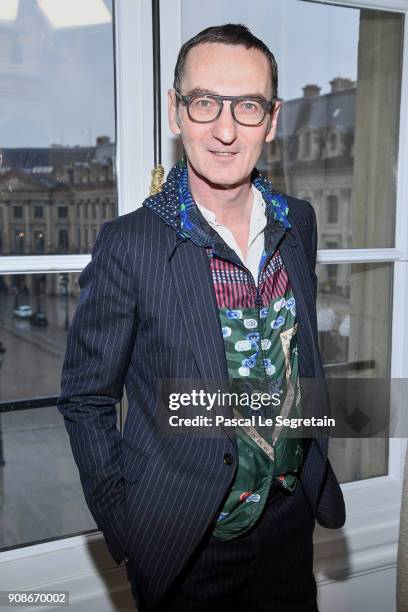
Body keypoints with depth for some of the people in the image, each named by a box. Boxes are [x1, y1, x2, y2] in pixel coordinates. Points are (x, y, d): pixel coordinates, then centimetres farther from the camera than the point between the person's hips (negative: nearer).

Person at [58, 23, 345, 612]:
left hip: (289, 516, 5)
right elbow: (86, 400, -11)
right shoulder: (130, 244, -18)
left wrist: (315, 466, 10)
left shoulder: (298, 222, -3)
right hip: (185, 539, -4)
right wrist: (125, 530, -10)